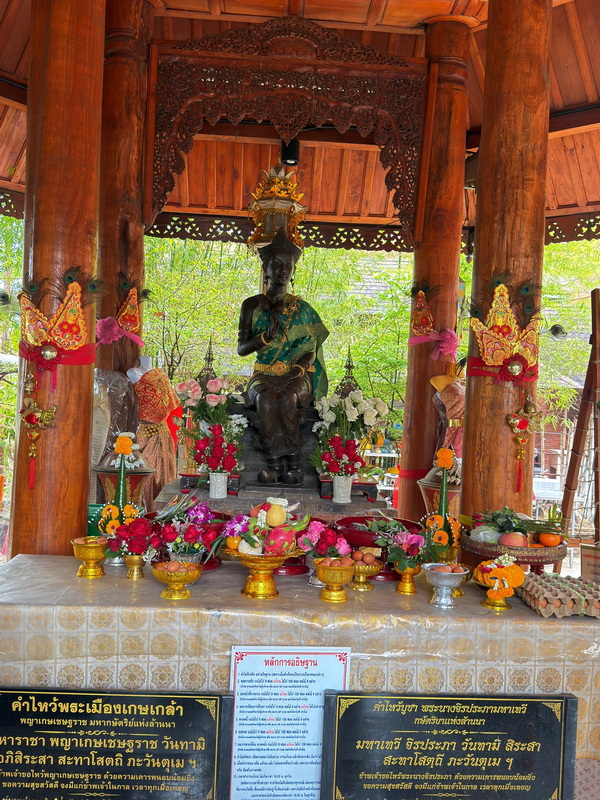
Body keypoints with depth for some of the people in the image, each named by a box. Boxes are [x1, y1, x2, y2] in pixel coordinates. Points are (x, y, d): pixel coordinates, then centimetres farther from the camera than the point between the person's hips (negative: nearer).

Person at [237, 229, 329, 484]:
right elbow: (241, 348, 5)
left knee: (288, 397, -35)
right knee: (265, 397, -34)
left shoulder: (302, 308, 11)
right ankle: (288, 463, -28)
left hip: (296, 375, 0)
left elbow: (312, 349, 5)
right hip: (263, 375, 0)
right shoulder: (252, 305, 11)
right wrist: (267, 336, -13)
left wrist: (297, 371, -15)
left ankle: (278, 463, -23)